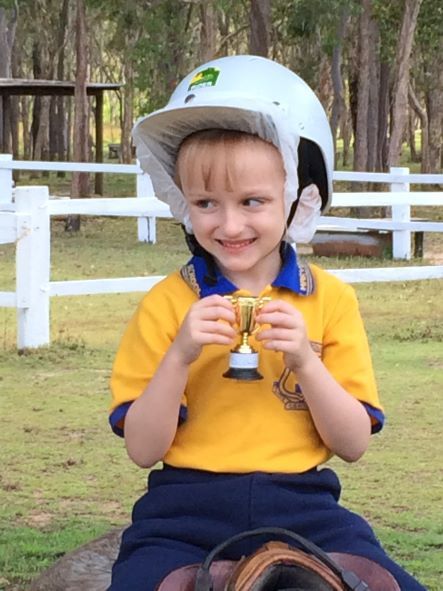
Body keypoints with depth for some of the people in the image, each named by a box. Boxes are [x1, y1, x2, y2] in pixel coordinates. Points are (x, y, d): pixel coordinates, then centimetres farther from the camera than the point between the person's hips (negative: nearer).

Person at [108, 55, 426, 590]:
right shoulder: (167, 304, 3)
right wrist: (180, 356, -15)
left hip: (301, 507, 1)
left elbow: (353, 445, 2)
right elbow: (143, 450, -1)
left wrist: (304, 360, -13)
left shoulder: (330, 300, 5)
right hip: (187, 509, -1)